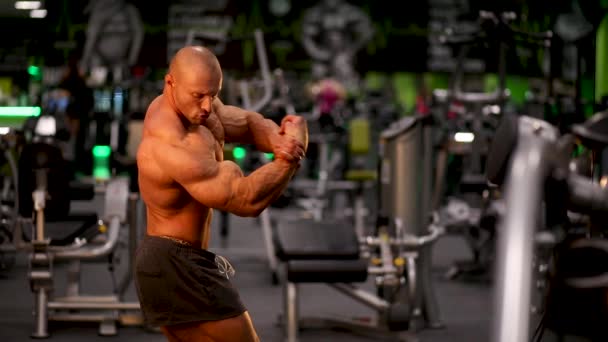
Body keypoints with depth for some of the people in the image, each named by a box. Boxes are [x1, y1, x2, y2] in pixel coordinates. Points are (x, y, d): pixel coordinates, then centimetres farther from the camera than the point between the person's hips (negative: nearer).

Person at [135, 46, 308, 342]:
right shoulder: (173, 145, -28)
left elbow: (249, 123, 3)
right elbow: (246, 200, -30)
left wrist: (278, 140, -20)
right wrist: (290, 159, -17)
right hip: (178, 269, -10)